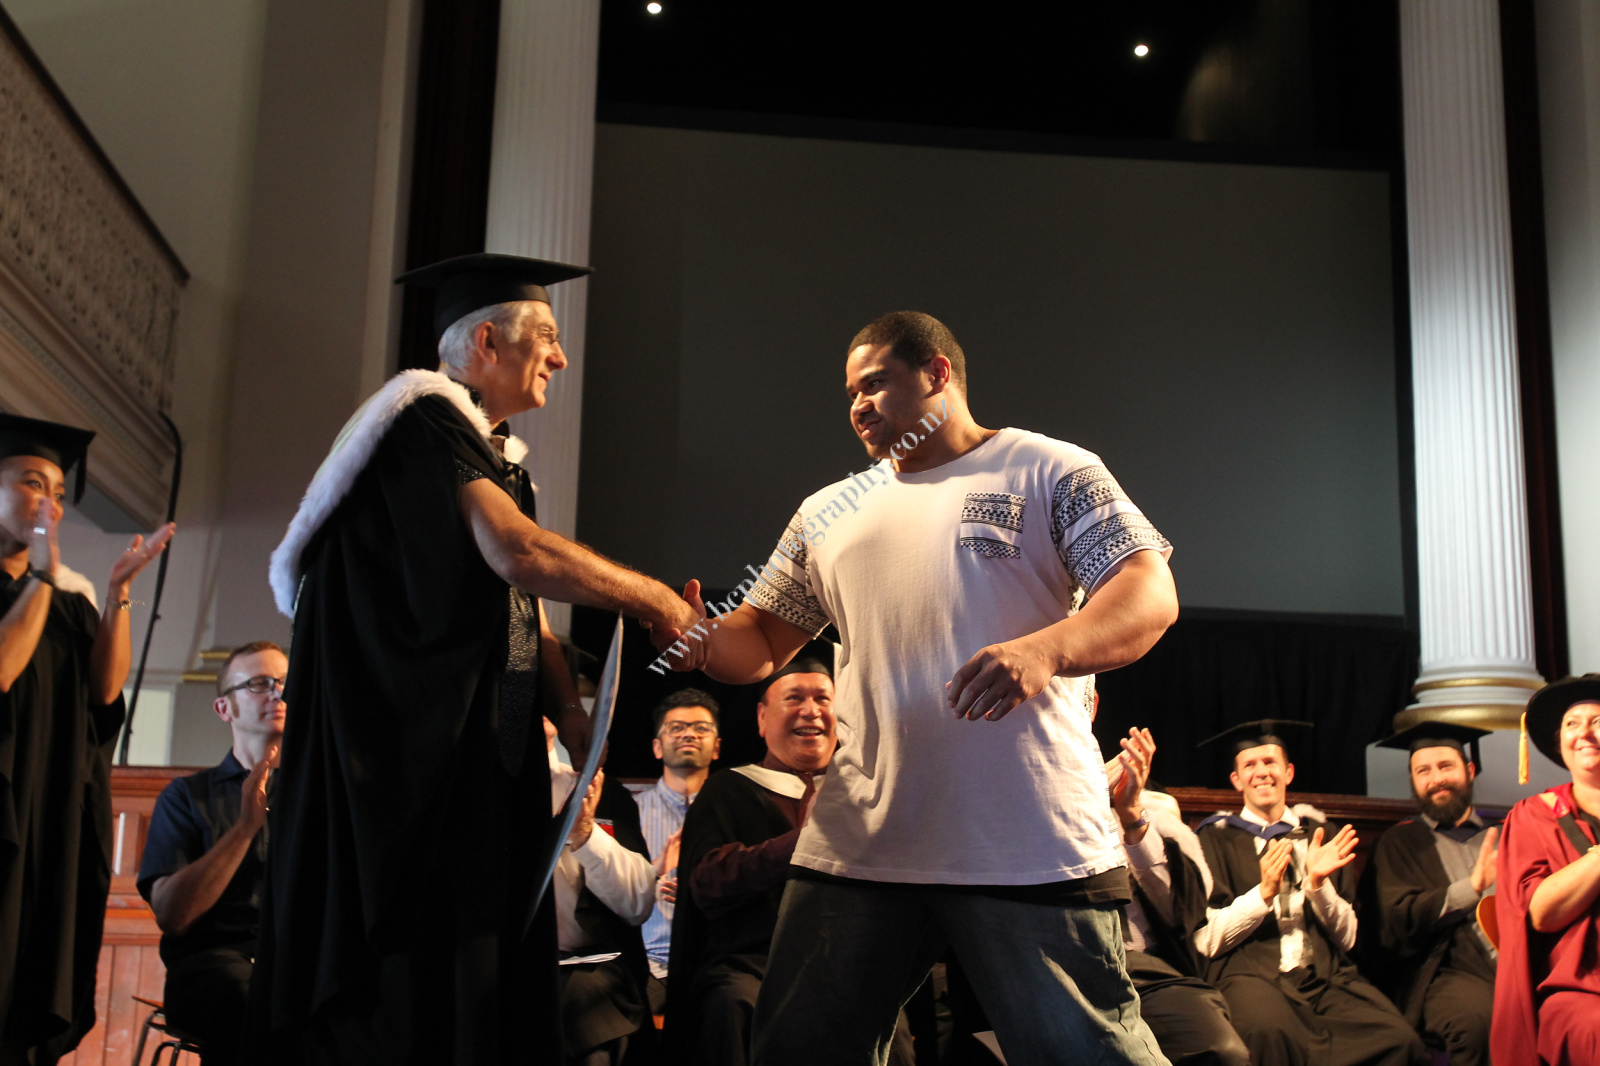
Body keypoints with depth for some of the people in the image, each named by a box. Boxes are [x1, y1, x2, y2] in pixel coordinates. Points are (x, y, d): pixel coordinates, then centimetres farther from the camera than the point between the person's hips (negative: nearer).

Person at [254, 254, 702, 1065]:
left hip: (483, 760, 9)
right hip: (404, 751, -9)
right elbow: (515, 552, -25)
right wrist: (652, 600, -13)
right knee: (391, 1001, -6)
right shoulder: (425, 419, -11)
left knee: (466, 983, 9)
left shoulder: (504, 462, 18)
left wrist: (575, 724, -1)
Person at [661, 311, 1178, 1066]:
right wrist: (698, 639, -5)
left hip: (1032, 851, -4)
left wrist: (1046, 650, -26)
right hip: (858, 849, 5)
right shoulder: (829, 513, 19)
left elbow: (1150, 594, -6)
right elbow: (760, 641, 20)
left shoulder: (1050, 471, 5)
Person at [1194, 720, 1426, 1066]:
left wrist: (1318, 882, -4)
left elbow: (1346, 938, 13)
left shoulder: (1319, 833, 18)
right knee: (1271, 1032, -39)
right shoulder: (1218, 837, 8)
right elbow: (1207, 940, 0)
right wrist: (1264, 893, -12)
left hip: (1326, 976, 4)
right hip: (1253, 975, -4)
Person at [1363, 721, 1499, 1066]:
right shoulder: (1400, 842, 14)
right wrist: (1472, 887, -10)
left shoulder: (1503, 834, 24)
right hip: (1448, 970, -2)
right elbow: (1398, 920, 0)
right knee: (1475, 1016, -36)